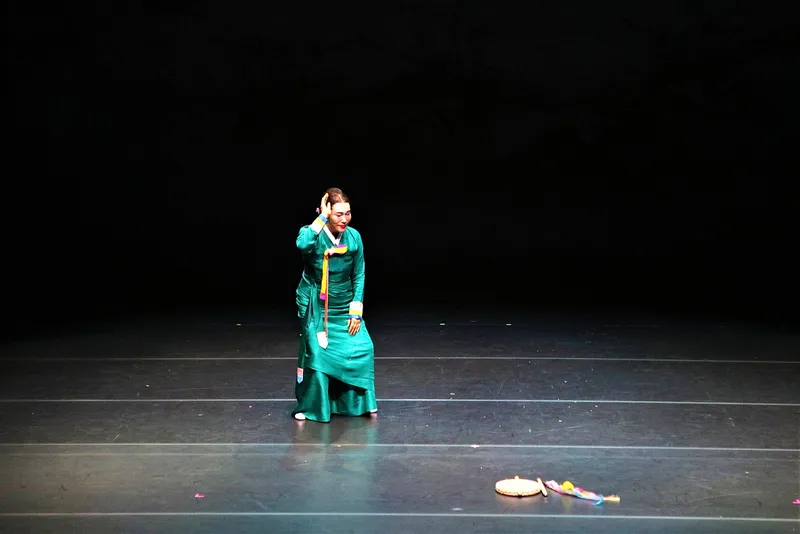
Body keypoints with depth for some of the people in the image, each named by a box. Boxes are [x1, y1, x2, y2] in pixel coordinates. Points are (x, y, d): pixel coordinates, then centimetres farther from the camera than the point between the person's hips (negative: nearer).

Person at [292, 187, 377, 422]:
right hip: (315, 305, -3)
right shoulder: (313, 233, -16)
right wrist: (323, 217, -34)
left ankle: (362, 402, 15)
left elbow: (359, 275, 0)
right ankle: (308, 406, 13)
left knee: (361, 348, -5)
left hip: (343, 306, 3)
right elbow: (303, 244, -42)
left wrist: (356, 311, -4)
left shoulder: (354, 236, -7)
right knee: (315, 352, -7)